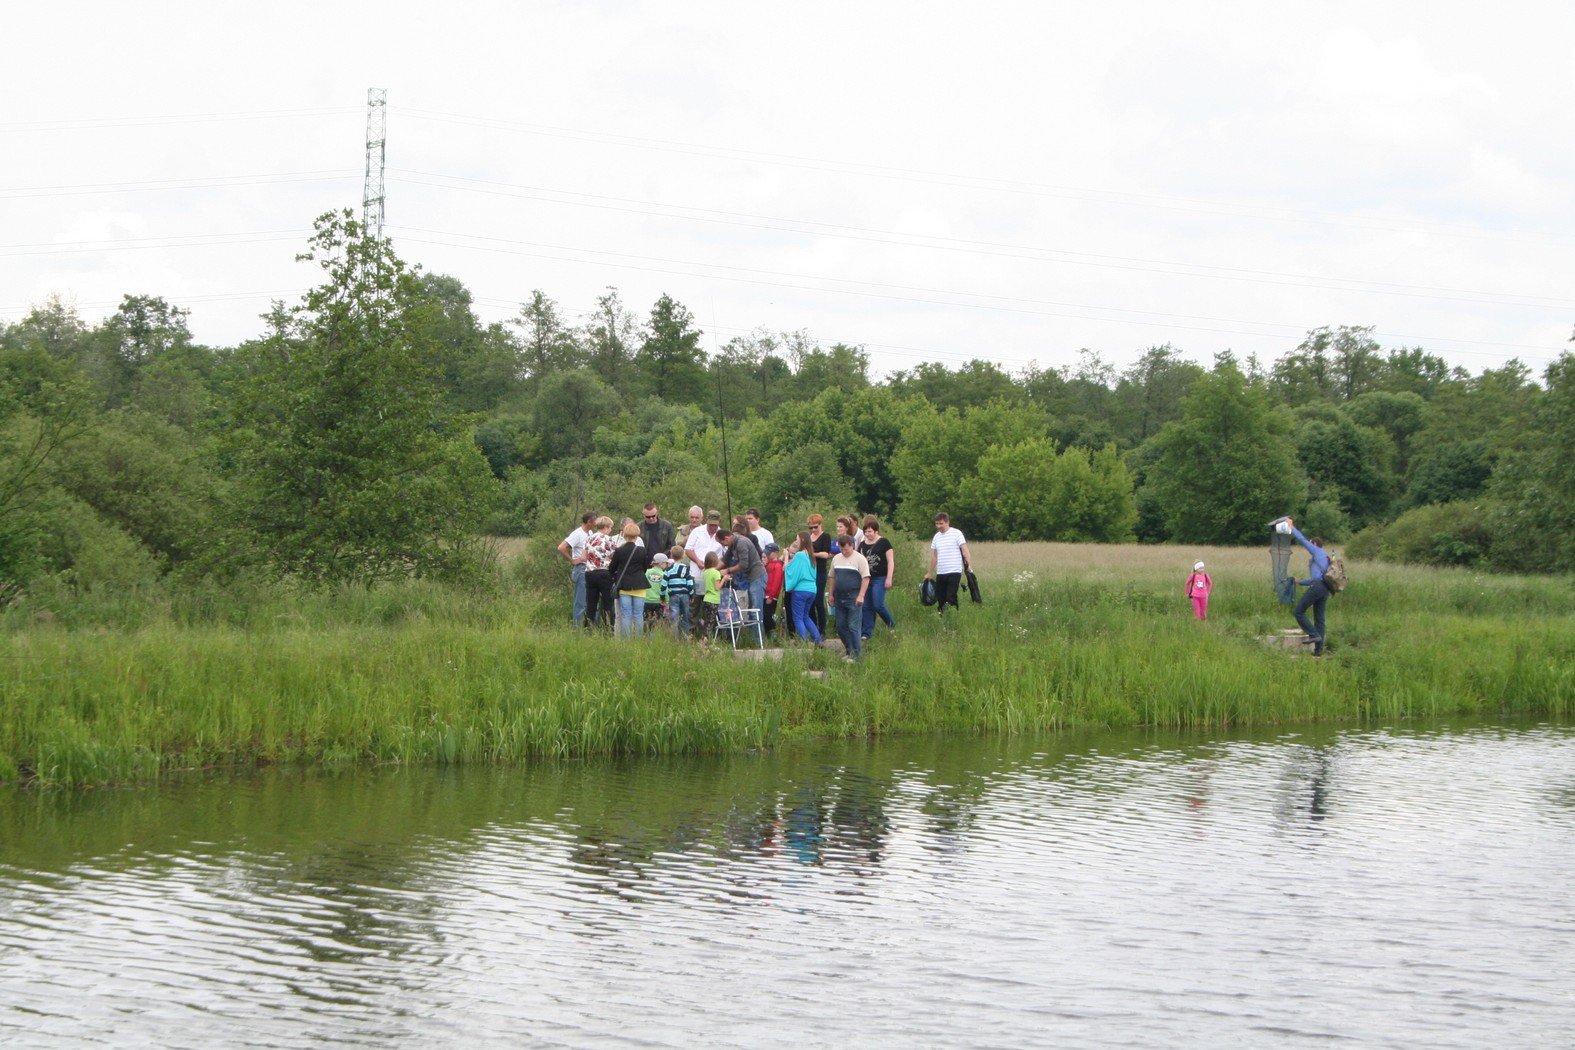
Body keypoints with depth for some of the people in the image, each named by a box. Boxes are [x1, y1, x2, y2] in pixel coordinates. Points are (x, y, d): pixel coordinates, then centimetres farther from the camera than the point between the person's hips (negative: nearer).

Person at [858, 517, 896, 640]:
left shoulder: (883, 542, -4)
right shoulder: (862, 544, 11)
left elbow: (890, 561, -6)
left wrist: (889, 578, -12)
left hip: (880, 579, -6)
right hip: (866, 578, 6)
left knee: (878, 605, -13)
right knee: (867, 607, 4)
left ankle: (892, 625, 10)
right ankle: (866, 633, 7)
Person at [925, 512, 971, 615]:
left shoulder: (956, 533, -4)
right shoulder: (937, 536, 14)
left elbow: (965, 551, -8)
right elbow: (934, 556, 20)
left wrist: (969, 566, -18)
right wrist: (930, 573, 21)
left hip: (954, 572, -6)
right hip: (940, 573, 6)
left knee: (951, 599, -12)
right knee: (940, 599, 4)